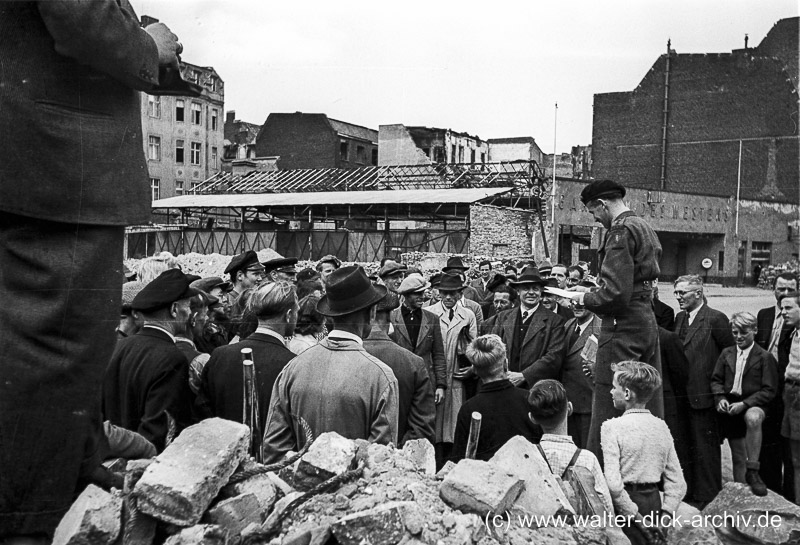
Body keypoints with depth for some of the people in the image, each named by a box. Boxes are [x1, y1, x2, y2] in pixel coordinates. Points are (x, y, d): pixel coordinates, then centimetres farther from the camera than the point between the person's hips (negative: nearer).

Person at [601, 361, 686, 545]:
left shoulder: (612, 427, -11)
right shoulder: (661, 426, 5)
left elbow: (613, 483, -19)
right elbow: (678, 483, 4)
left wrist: (636, 516, -11)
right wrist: (664, 516, 3)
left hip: (624, 503, -5)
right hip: (654, 501, 6)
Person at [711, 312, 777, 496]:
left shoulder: (765, 357, -4)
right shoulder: (726, 353, 9)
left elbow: (769, 390, -8)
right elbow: (716, 380, 12)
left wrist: (744, 404, -19)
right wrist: (720, 398, -9)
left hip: (753, 406, -4)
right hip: (730, 409, 4)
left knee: (752, 418, -40)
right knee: (738, 458, 9)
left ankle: (752, 471, -29)